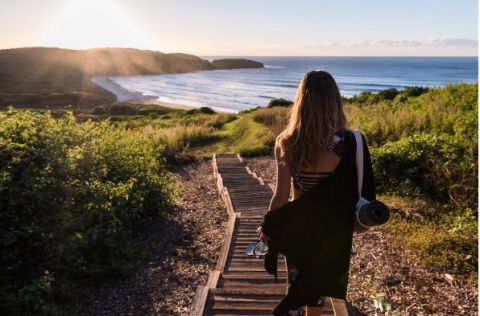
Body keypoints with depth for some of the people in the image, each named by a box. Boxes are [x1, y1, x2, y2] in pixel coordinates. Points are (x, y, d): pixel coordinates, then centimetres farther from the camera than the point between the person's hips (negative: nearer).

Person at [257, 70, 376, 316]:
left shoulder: (286, 143, -17)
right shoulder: (349, 142, -17)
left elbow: (281, 196, -13)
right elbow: (357, 191, -9)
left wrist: (267, 227, 2)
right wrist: (350, 223, 9)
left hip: (297, 225, -1)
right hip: (332, 227, 1)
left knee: (296, 284, 20)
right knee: (319, 281, 25)